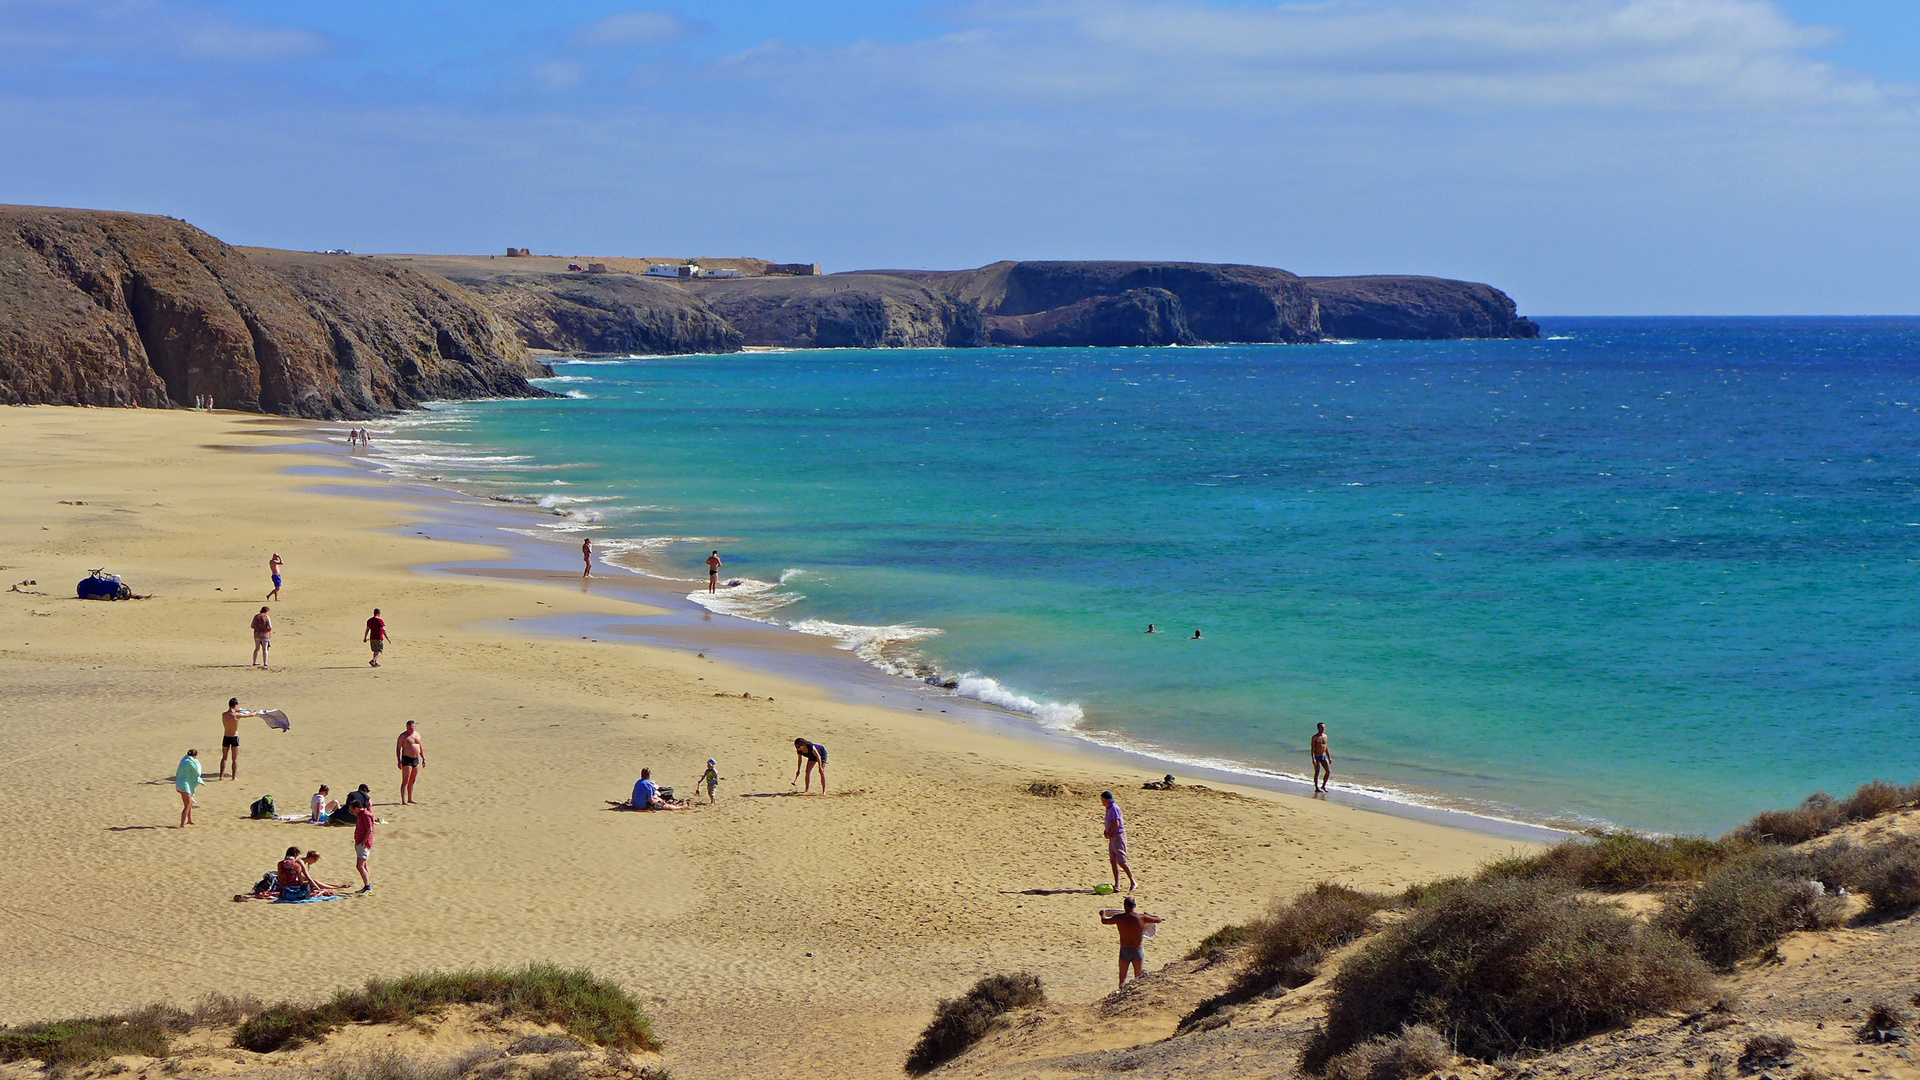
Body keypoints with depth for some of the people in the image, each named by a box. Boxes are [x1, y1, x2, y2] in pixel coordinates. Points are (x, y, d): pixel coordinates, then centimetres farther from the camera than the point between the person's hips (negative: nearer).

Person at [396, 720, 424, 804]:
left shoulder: (417, 734, 12)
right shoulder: (403, 736, -6)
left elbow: (420, 747, 21)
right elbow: (398, 749, -7)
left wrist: (423, 758, 16)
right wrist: (399, 761, -15)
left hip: (416, 760, 6)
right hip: (407, 760, -6)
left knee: (412, 781, 11)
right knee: (405, 781, -8)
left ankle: (410, 799, 20)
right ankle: (403, 801, -10)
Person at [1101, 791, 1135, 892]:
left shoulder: (1114, 809, -15)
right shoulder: (1108, 809, 14)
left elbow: (1117, 824, -22)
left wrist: (1109, 833, -12)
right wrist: (1106, 830, 9)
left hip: (1118, 836, -10)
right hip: (1113, 838, 10)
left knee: (1121, 862, -10)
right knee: (1113, 861, 9)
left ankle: (1133, 882, -3)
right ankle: (1117, 885, 13)